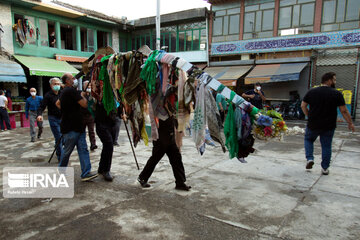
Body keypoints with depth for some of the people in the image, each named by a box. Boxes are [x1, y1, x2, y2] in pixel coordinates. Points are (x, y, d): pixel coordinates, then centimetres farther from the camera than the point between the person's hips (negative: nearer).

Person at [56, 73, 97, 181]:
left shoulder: (64, 91, 16)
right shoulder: (71, 91, -16)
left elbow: (57, 103, 31)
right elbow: (84, 104, -19)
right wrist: (83, 95, -2)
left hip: (77, 127, 9)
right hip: (71, 128, -9)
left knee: (83, 149, 2)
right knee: (67, 151, 5)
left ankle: (86, 173, 1)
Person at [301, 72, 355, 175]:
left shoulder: (311, 92, -1)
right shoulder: (337, 94, -8)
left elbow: (303, 106, 3)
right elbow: (344, 111, -5)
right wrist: (350, 123, 5)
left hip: (313, 124, 1)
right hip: (328, 126, -1)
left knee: (308, 139, 23)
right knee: (326, 146, 10)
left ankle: (309, 159, 8)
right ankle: (325, 168, 16)